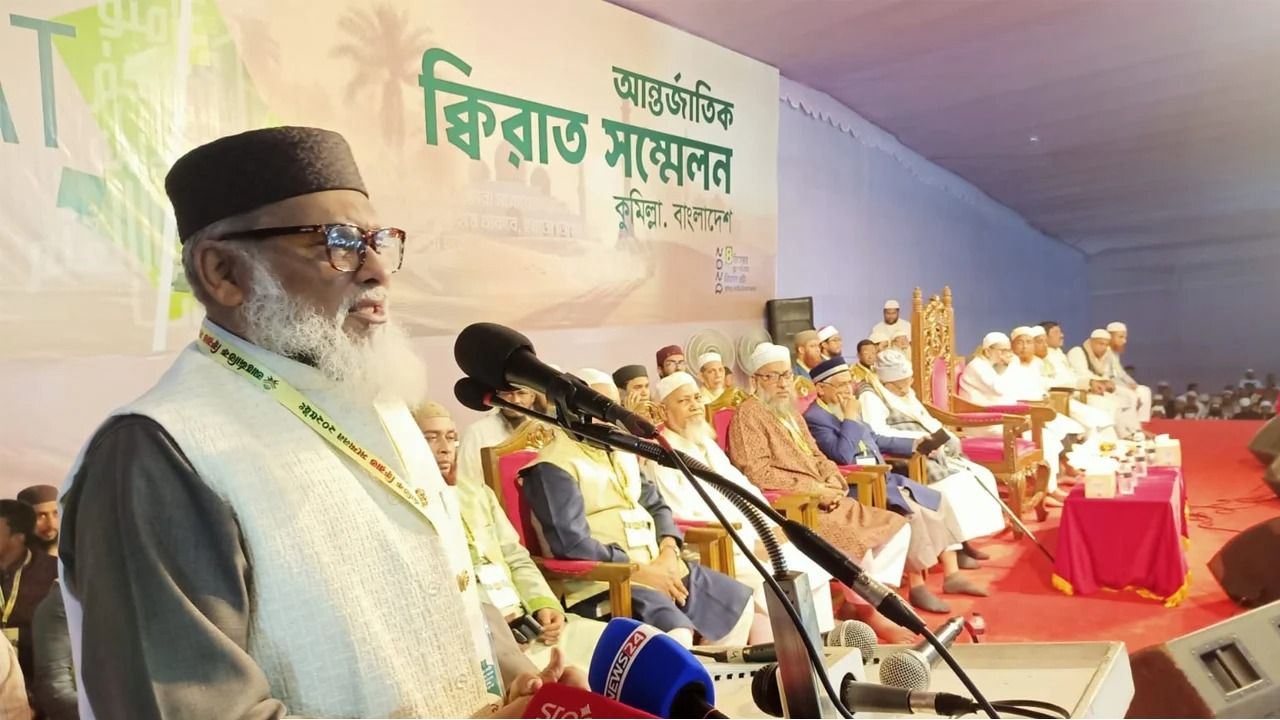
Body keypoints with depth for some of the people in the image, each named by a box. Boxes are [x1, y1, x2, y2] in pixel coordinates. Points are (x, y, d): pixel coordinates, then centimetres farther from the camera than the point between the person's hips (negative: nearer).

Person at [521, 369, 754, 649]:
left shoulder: (620, 451, 17)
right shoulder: (553, 468, -10)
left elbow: (655, 504, 17)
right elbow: (572, 543, -18)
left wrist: (668, 551, -3)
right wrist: (641, 572, -16)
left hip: (657, 565, 9)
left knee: (740, 603, 3)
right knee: (677, 638, -29)